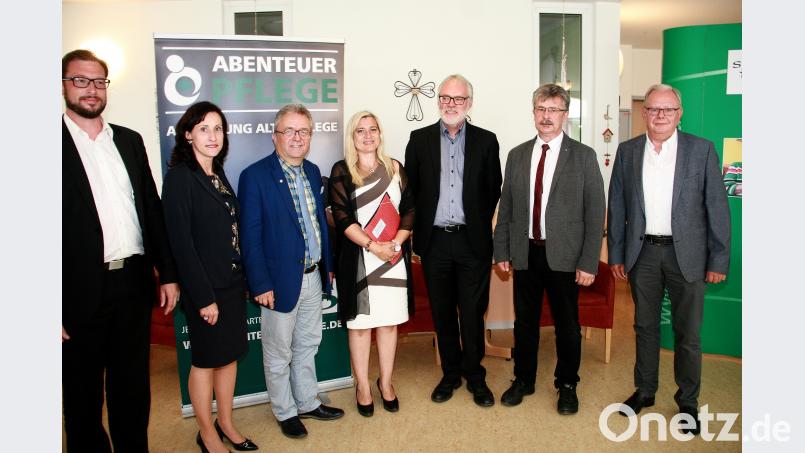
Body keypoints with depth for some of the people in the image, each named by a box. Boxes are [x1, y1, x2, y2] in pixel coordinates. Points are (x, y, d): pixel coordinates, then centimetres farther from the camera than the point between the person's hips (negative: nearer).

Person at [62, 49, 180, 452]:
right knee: (83, 394, 13)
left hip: (135, 283, 5)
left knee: (133, 387, 17)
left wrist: (167, 274, 9)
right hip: (81, 290, -4)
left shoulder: (130, 140, 11)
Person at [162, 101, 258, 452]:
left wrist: (244, 280, 7)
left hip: (232, 283, 7)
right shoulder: (180, 177, -13)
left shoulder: (218, 175, 10)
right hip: (205, 288, -7)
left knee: (230, 354, 15)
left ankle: (226, 424, 31)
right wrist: (204, 296, -17)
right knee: (205, 359, 8)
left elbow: (229, 232, 11)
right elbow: (180, 242, -17)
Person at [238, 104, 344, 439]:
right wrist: (260, 285, -16)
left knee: (307, 346, 21)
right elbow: (250, 236, -15)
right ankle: (285, 412, 30)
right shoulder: (255, 175, -14)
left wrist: (327, 266, 13)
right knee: (278, 354, 11)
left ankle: (307, 403, 38)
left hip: (313, 277, 7)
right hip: (281, 281, -6)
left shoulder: (313, 171, 6)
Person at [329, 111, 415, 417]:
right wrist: (372, 246, -15)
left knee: (389, 322, 10)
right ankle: (362, 385, 21)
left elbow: (410, 210, 6)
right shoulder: (341, 171, 0)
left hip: (393, 257, 3)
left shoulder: (395, 168, 9)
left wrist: (396, 243, -9)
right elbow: (342, 217, -8)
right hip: (358, 259, -3)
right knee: (360, 323, 6)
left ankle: (386, 382, 26)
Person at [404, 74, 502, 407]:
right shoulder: (420, 139, 4)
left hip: (472, 241, -1)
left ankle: (474, 376, 23)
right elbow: (411, 188, 5)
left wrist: (479, 224, 4)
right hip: (434, 241, 1)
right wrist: (419, 229, 2)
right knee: (442, 313, 11)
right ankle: (450, 373, 27)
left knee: (473, 313, 5)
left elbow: (494, 190, 6)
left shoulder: (486, 141, 3)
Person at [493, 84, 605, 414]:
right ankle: (523, 380, 32)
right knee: (524, 321, 14)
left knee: (567, 324, 10)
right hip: (525, 253, 3)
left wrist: (589, 262, -10)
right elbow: (506, 207, 9)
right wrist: (501, 251, 4)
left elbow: (595, 212, -5)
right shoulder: (517, 155, 8)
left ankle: (567, 384, 29)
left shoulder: (583, 156, -2)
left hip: (563, 256, -2)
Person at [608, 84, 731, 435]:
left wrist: (719, 260, -6)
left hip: (686, 254, -2)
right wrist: (616, 255, 3)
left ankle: (688, 401, 24)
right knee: (645, 326, 14)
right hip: (642, 252, 2)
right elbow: (617, 206, 6)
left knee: (688, 333, 7)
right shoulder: (627, 152, 4)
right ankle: (645, 390, 31)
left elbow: (717, 207, -3)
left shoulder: (701, 150, -2)